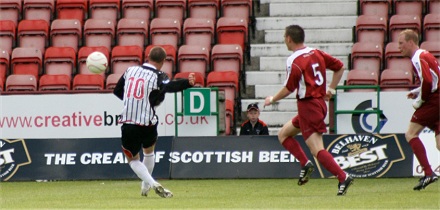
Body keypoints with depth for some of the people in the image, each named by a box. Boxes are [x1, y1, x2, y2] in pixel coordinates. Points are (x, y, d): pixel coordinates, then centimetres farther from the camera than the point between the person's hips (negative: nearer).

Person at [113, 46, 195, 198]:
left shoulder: (130, 70, 4)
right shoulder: (157, 76, -10)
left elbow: (117, 91, 17)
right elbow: (169, 87, -34)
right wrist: (188, 83, -51)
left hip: (128, 124, 2)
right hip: (147, 124, -2)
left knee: (132, 158, 16)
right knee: (149, 151, 28)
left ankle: (152, 184, -5)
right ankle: (145, 186, 36)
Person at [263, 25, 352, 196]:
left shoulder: (294, 61, -15)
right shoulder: (316, 53, 9)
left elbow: (289, 89, -13)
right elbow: (339, 67, 15)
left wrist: (272, 99, 4)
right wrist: (331, 89, 18)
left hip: (308, 107, -9)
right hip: (320, 103, 9)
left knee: (317, 150, -12)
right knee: (283, 134, 20)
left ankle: (343, 177, -21)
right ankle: (305, 164, 7)